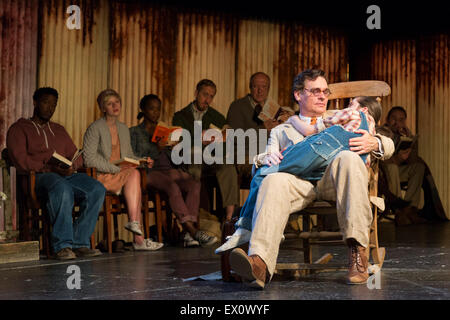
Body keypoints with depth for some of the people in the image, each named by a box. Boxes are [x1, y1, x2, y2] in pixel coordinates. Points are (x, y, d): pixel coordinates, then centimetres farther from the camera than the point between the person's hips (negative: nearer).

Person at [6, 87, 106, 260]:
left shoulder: (59, 130, 31)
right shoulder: (19, 128, 12)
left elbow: (77, 156, 22)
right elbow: (20, 160, -5)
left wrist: (71, 166, -4)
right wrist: (50, 168, -16)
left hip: (68, 174, 5)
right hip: (38, 176, -5)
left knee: (97, 189, -25)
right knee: (62, 189, -41)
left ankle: (80, 242, -25)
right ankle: (62, 245, -38)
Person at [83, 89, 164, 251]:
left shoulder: (124, 128, 20)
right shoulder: (95, 128, -3)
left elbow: (129, 156, 25)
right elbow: (89, 159, -12)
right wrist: (116, 168, -17)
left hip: (123, 174, 6)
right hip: (101, 176, -6)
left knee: (134, 174, -25)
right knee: (135, 174, -25)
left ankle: (133, 222, -32)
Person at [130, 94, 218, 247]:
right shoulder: (134, 132, 15)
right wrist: (156, 149, -12)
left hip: (171, 170, 4)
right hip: (151, 173, -4)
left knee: (194, 184, -29)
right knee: (172, 186, -37)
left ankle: (189, 234, -40)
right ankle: (194, 232, -43)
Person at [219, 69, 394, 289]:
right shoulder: (281, 131, 34)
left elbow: (388, 146, 24)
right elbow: (259, 162, 19)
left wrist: (373, 143, -2)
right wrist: (267, 158, -7)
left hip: (334, 179, 0)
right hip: (298, 178, 0)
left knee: (348, 158, -35)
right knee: (274, 181, -35)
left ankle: (357, 251, -39)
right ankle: (260, 264, -57)